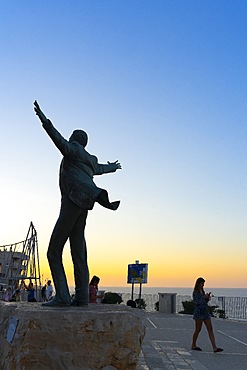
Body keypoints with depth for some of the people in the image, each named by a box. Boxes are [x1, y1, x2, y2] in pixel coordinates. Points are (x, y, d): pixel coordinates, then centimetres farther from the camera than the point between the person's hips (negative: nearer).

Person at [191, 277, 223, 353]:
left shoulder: (202, 291, 15)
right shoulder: (195, 292, -8)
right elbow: (196, 302, -17)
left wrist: (207, 298, 1)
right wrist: (204, 297, -17)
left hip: (205, 312, 8)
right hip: (199, 312, -7)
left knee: (210, 330, -1)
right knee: (198, 329, 3)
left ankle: (215, 348, -5)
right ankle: (193, 345, 20)